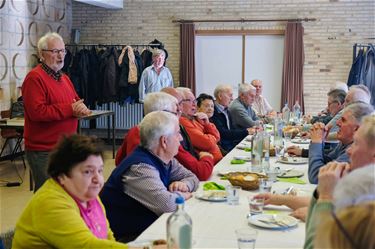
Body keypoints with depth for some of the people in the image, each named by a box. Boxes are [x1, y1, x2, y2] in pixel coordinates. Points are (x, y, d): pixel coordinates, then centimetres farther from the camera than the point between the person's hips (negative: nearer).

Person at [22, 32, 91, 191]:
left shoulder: (64, 78, 15)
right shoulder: (35, 78, -13)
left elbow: (76, 102, 18)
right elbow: (36, 112, -24)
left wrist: (80, 109, -9)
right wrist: (70, 109, -19)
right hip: (43, 152, -8)